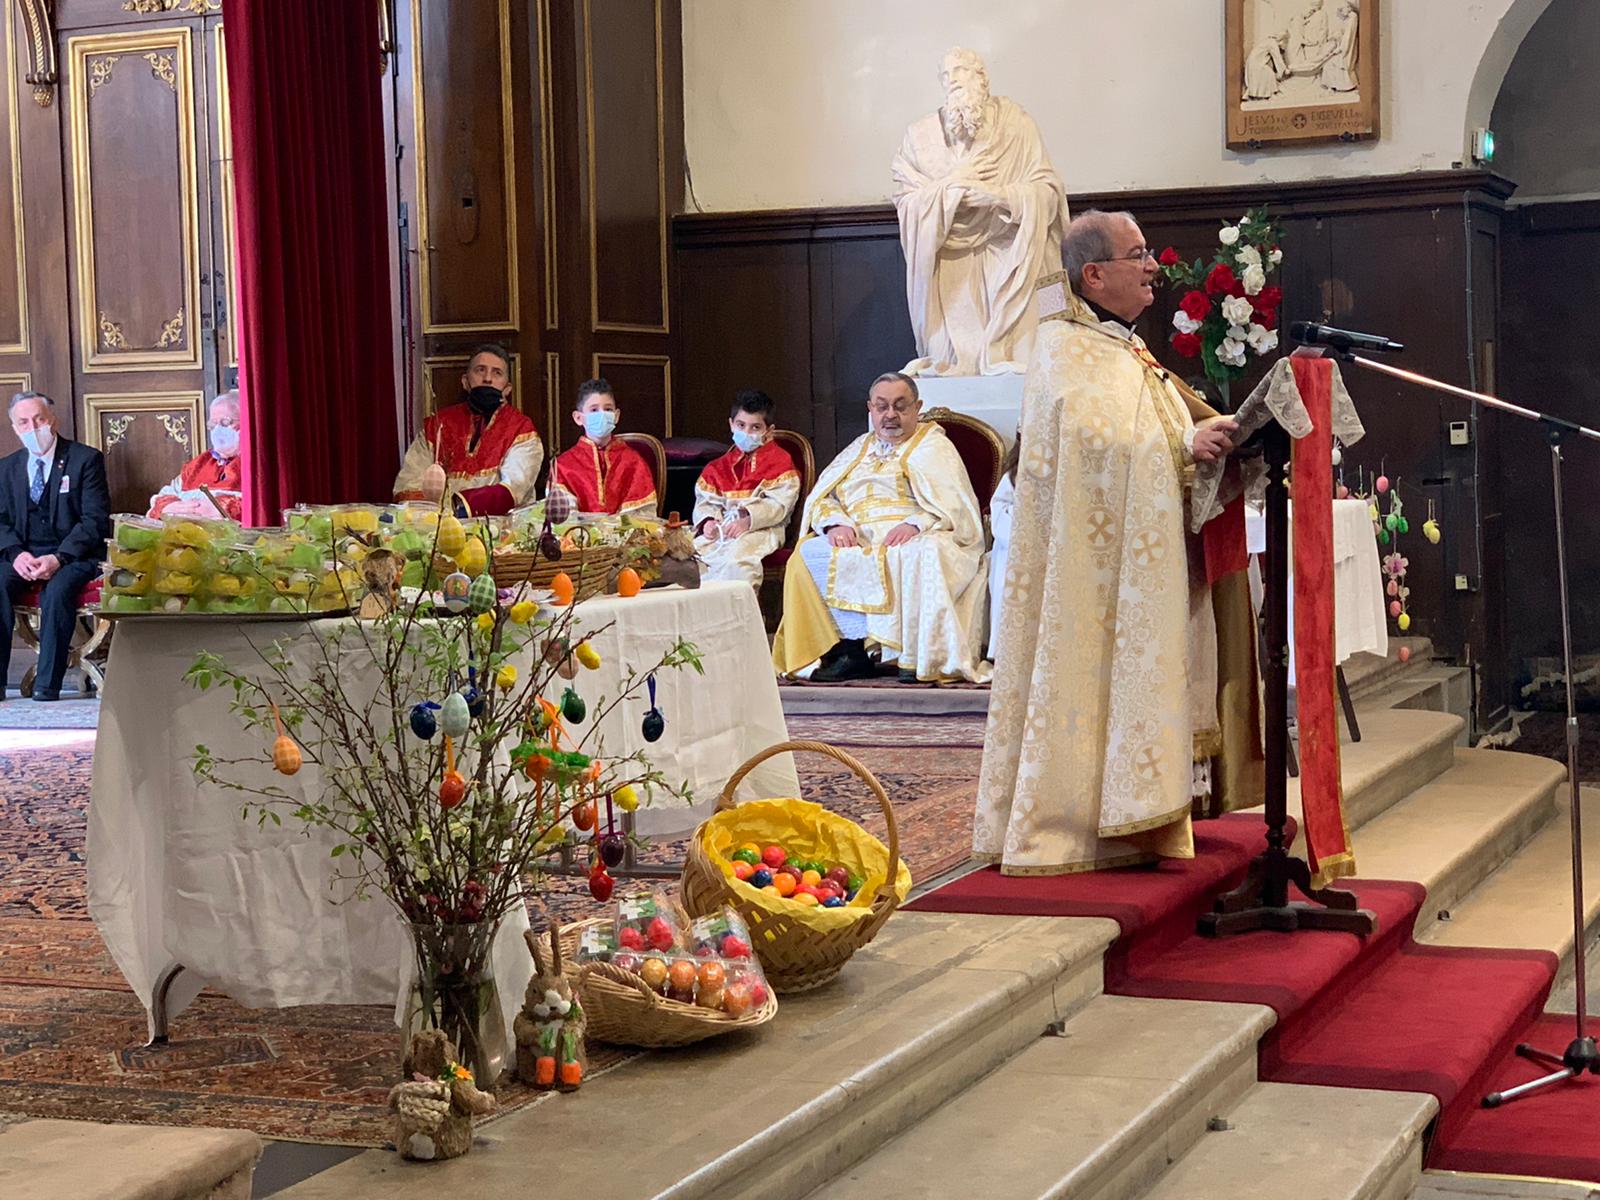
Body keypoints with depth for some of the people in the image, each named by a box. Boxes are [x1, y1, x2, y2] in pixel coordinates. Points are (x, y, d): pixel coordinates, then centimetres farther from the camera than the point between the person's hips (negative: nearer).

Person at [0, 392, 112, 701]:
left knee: (58, 589, -34)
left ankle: (47, 684, -29)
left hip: (74, 555, -4)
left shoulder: (86, 459, 1)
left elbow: (94, 520, -6)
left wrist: (58, 559, -19)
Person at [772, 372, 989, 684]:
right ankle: (852, 649, -27)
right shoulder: (859, 448, 28)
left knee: (926, 554, -39)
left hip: (912, 541, -4)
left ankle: (920, 656, -33)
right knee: (809, 553, -24)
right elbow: (821, 498, 18)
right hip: (858, 542, 4)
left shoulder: (934, 445, 14)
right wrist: (835, 523, -5)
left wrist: (916, 524, -22)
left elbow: (955, 506, -3)